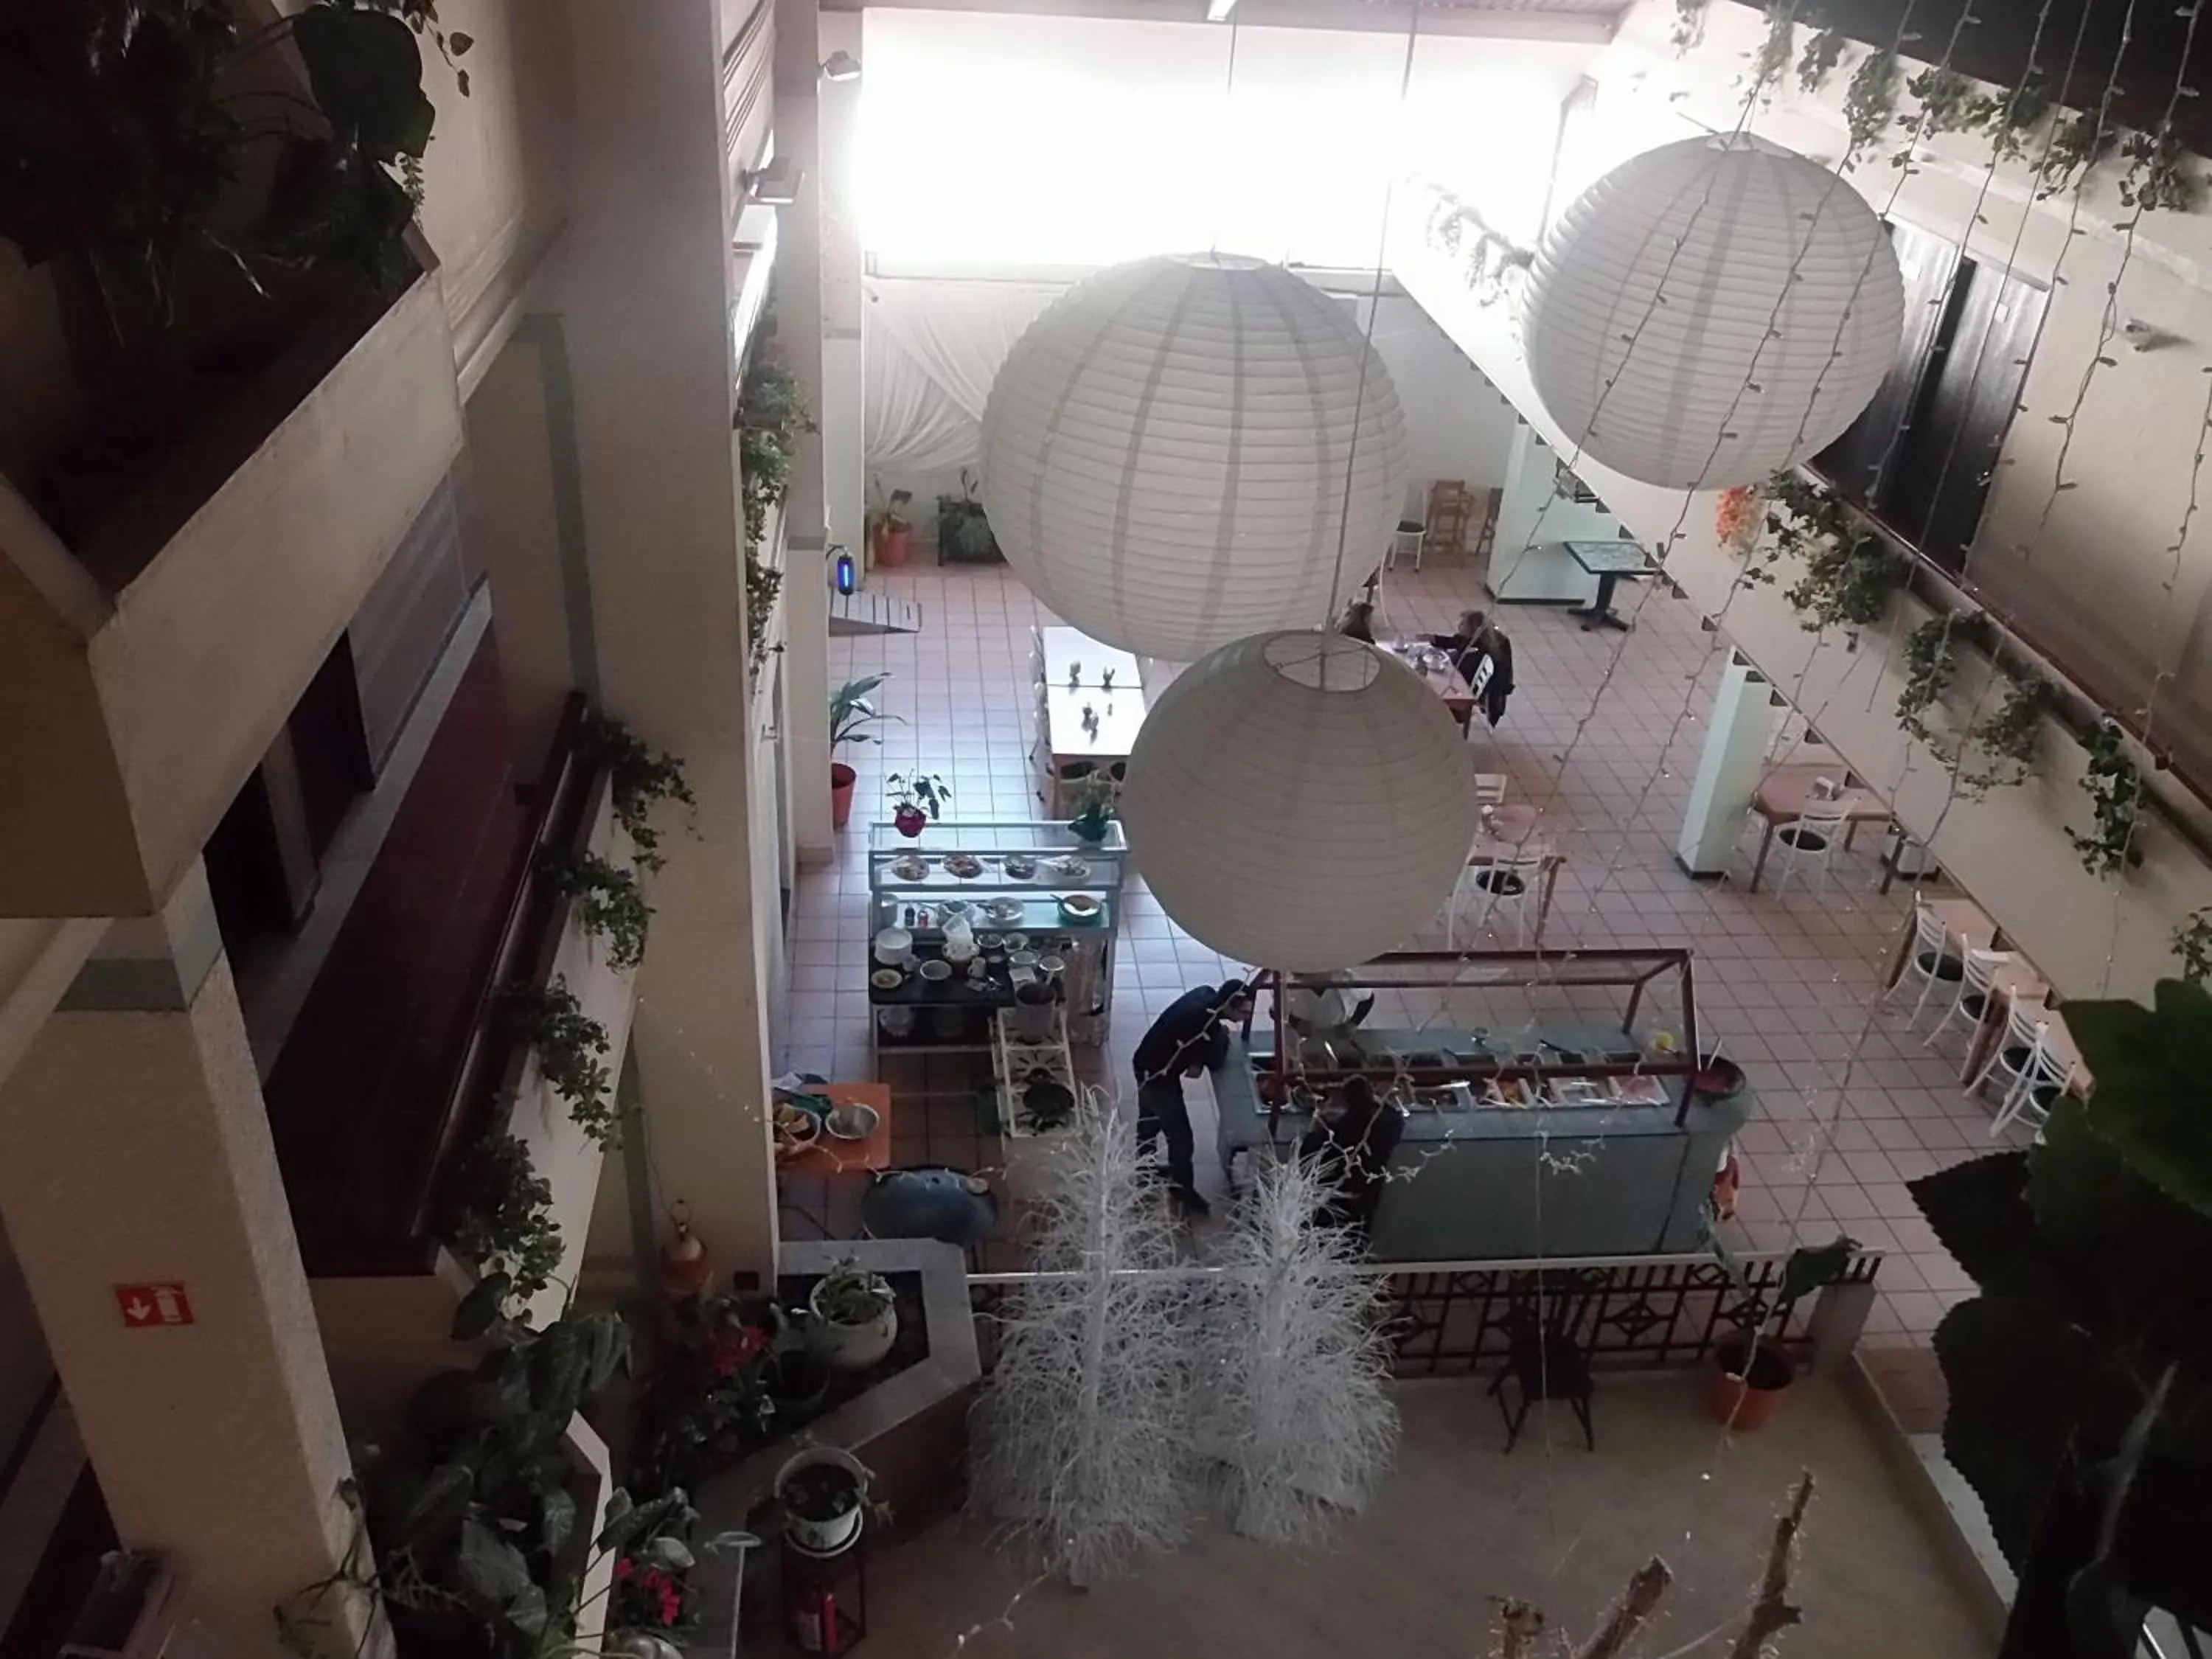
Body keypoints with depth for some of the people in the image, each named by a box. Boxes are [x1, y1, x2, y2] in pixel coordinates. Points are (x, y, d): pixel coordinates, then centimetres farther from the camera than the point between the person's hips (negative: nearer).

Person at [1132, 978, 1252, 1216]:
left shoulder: (1206, 994, -8)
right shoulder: (1206, 1022, -35)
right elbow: (1215, 1063, -18)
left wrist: (1196, 1062, -5)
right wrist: (1224, 1037, -4)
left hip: (1148, 1063, 9)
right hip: (1159, 1075, -9)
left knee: (1150, 1122, 28)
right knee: (1180, 1134, 3)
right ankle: (1182, 1187, 20)